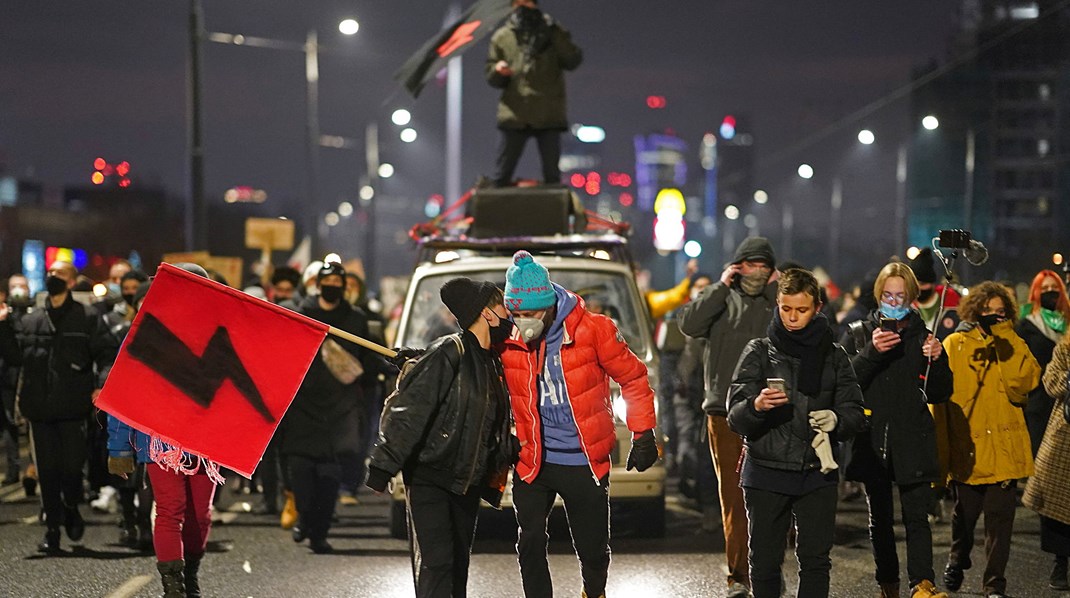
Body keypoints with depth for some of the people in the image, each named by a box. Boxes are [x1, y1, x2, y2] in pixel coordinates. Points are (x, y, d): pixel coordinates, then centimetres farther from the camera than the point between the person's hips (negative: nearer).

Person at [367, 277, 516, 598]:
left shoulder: (492, 363, 12)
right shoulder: (449, 354, -15)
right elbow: (409, 410, -20)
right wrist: (383, 466, -25)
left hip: (467, 484, 8)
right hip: (429, 478, -8)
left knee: (458, 565, 12)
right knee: (436, 562, -16)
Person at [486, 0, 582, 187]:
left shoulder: (552, 33, 5)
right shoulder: (502, 37, 9)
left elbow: (573, 61, -7)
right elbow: (492, 78, 11)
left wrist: (557, 36, -18)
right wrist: (498, 71, -12)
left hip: (548, 115, -1)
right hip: (514, 115, 1)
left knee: (552, 175, 5)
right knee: (502, 176, 2)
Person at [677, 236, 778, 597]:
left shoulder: (776, 301, 10)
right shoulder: (721, 299, 10)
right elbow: (690, 324, -9)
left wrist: (774, 292, -6)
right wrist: (722, 286, -8)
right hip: (724, 413, 0)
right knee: (732, 496, 0)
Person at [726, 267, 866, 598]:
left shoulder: (834, 356, 10)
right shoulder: (759, 352, 3)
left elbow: (855, 413, 9)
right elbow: (736, 419, -3)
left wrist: (836, 419, -14)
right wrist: (757, 406, -27)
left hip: (817, 473, 1)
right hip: (766, 472, -1)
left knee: (816, 559, -1)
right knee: (765, 561, 0)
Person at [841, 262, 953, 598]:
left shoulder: (923, 337, 7)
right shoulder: (860, 335, 8)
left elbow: (939, 395, 6)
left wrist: (937, 360, -12)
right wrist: (871, 352, -17)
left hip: (913, 443, -1)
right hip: (872, 441, 1)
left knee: (916, 516, -10)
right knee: (880, 518, 8)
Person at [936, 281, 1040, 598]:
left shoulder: (1014, 347, 6)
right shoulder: (954, 345, 2)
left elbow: (1022, 386, -12)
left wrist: (1004, 343, -15)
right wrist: (939, 447, -8)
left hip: (1004, 449, 0)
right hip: (966, 449, 0)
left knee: (1000, 518, -4)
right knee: (965, 514, 14)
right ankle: (957, 561, 41)